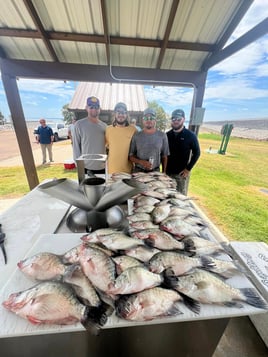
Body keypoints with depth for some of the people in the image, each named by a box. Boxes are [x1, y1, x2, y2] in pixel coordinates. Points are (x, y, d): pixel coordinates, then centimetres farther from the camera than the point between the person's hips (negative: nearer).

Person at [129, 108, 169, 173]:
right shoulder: (136, 136, -2)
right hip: (138, 171, 0)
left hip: (156, 171, 1)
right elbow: (131, 156, 1)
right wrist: (141, 162, -17)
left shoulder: (162, 135, 0)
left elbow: (164, 156, 6)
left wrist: (163, 173, 4)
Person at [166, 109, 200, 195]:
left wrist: (188, 169, -10)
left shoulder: (190, 135, -5)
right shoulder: (167, 135, 5)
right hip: (168, 172, 3)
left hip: (182, 173, -3)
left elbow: (196, 153, -3)